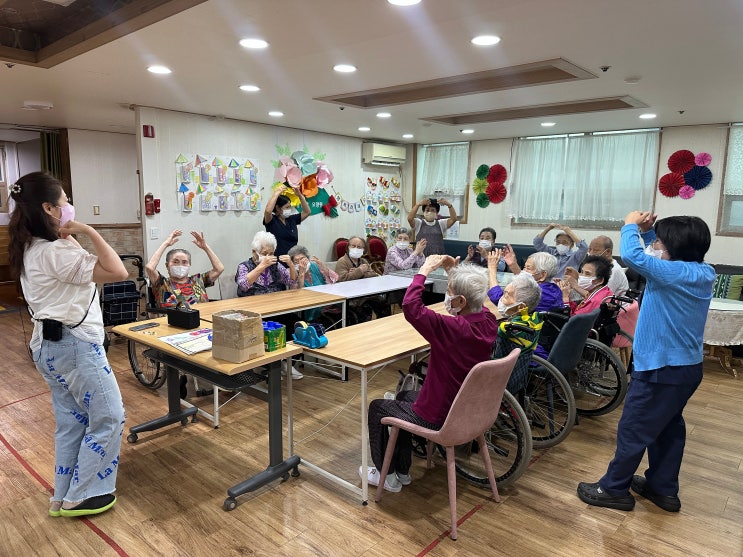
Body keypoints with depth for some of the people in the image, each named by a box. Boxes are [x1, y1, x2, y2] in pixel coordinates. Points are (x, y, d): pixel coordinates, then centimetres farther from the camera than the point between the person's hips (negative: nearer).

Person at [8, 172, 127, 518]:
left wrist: (69, 238, 11)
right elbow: (118, 272, -27)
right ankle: (81, 497, 14)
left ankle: (63, 498, 28)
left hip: (51, 344, 10)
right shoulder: (56, 252, -21)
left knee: (71, 421, 17)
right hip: (73, 345, -10)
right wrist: (88, 231, -21)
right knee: (108, 417, 2)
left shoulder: (32, 248, 10)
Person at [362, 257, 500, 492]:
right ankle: (402, 471, 39)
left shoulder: (452, 328, -35)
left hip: (437, 418, -8)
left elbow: (410, 307, -34)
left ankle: (387, 476, 29)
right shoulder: (489, 321, -11)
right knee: (403, 396, 31)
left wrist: (425, 270, -23)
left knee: (376, 408, 16)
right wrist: (454, 271, 1)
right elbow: (474, 301, 10)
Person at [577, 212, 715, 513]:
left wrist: (631, 225, -16)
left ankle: (614, 489, 18)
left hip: (661, 370, -9)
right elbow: (658, 258, 17)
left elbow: (632, 256, -34)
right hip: (686, 366, 10)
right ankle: (663, 488, 34)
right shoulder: (703, 273, 3)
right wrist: (647, 230, 2)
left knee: (632, 430, 4)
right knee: (668, 426, 21)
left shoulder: (677, 273, -25)